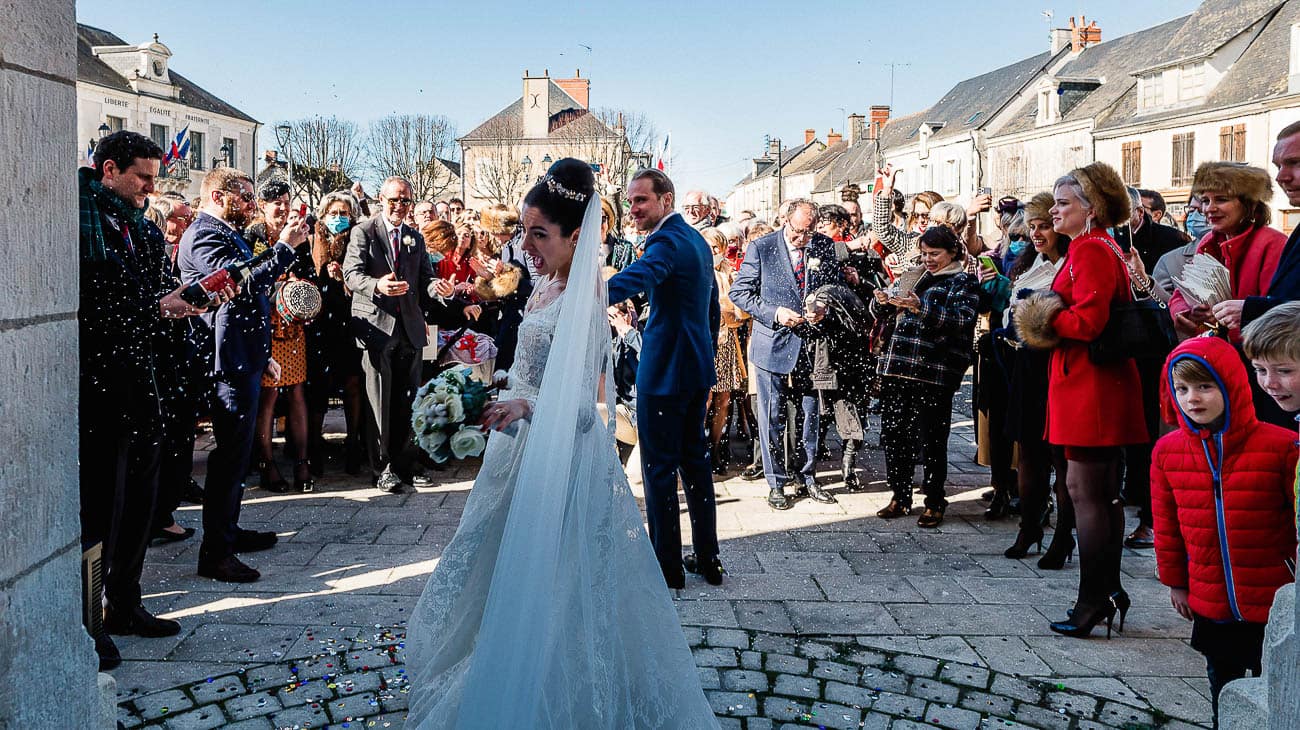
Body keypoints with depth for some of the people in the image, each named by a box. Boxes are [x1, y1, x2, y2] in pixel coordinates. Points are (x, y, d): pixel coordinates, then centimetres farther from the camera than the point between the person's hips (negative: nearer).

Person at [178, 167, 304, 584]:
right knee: (231, 452, -10)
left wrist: (263, 355, 26)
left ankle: (229, 529, 28)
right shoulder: (204, 236, -12)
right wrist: (285, 246, -22)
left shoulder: (228, 235, 22)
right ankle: (215, 552, -6)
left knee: (236, 451, 17)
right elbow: (244, 283, -27)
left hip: (245, 359, 11)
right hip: (230, 362, -11)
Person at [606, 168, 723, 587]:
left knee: (659, 466, 0)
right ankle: (707, 559, 23)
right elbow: (713, 309, 21)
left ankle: (667, 566, 8)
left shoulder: (668, 242, -17)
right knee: (694, 459, 16)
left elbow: (632, 279, -38)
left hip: (664, 371, -10)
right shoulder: (698, 240, 13)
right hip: (698, 369, 10)